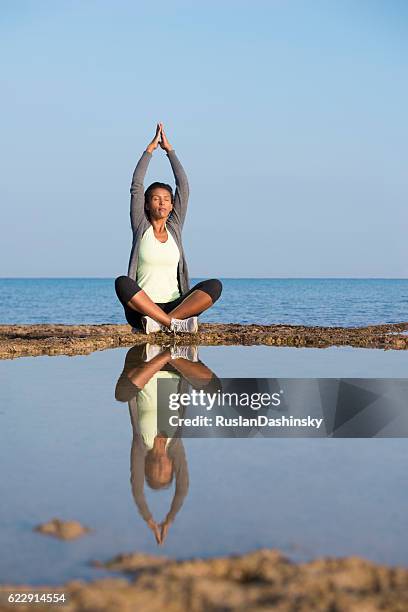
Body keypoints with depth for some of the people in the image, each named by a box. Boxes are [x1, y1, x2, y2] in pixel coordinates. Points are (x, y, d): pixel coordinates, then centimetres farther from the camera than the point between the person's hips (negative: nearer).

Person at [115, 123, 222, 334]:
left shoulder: (174, 227, 15)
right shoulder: (141, 227, 10)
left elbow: (183, 186, 11)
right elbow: (136, 187, 2)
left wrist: (169, 149, 11)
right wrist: (149, 150, 5)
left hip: (175, 306, 3)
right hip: (142, 308, -2)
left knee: (214, 285, -24)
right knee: (121, 283, -34)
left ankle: (160, 323, -34)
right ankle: (174, 324, -39)